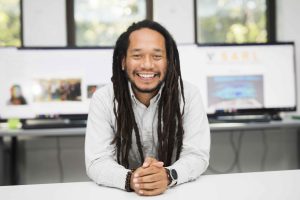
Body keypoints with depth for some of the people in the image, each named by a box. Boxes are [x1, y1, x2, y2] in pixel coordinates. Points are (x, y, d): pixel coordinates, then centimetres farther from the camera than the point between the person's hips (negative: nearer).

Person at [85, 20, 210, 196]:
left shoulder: (189, 95, -8)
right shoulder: (103, 99, -8)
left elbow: (198, 155, -10)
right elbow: (97, 162, -12)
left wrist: (168, 176, -30)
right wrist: (130, 179, -32)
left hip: (179, 192, 1)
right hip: (122, 193, 0)